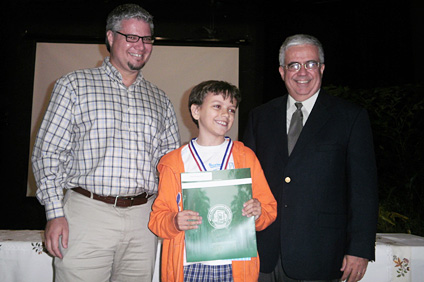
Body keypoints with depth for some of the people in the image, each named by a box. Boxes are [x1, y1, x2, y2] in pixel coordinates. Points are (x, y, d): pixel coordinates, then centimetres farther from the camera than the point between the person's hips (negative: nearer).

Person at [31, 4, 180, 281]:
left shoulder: (160, 100, 15)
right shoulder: (75, 84, 5)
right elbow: (48, 152, 1)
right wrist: (55, 213, -7)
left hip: (143, 219, 3)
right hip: (87, 213, -3)